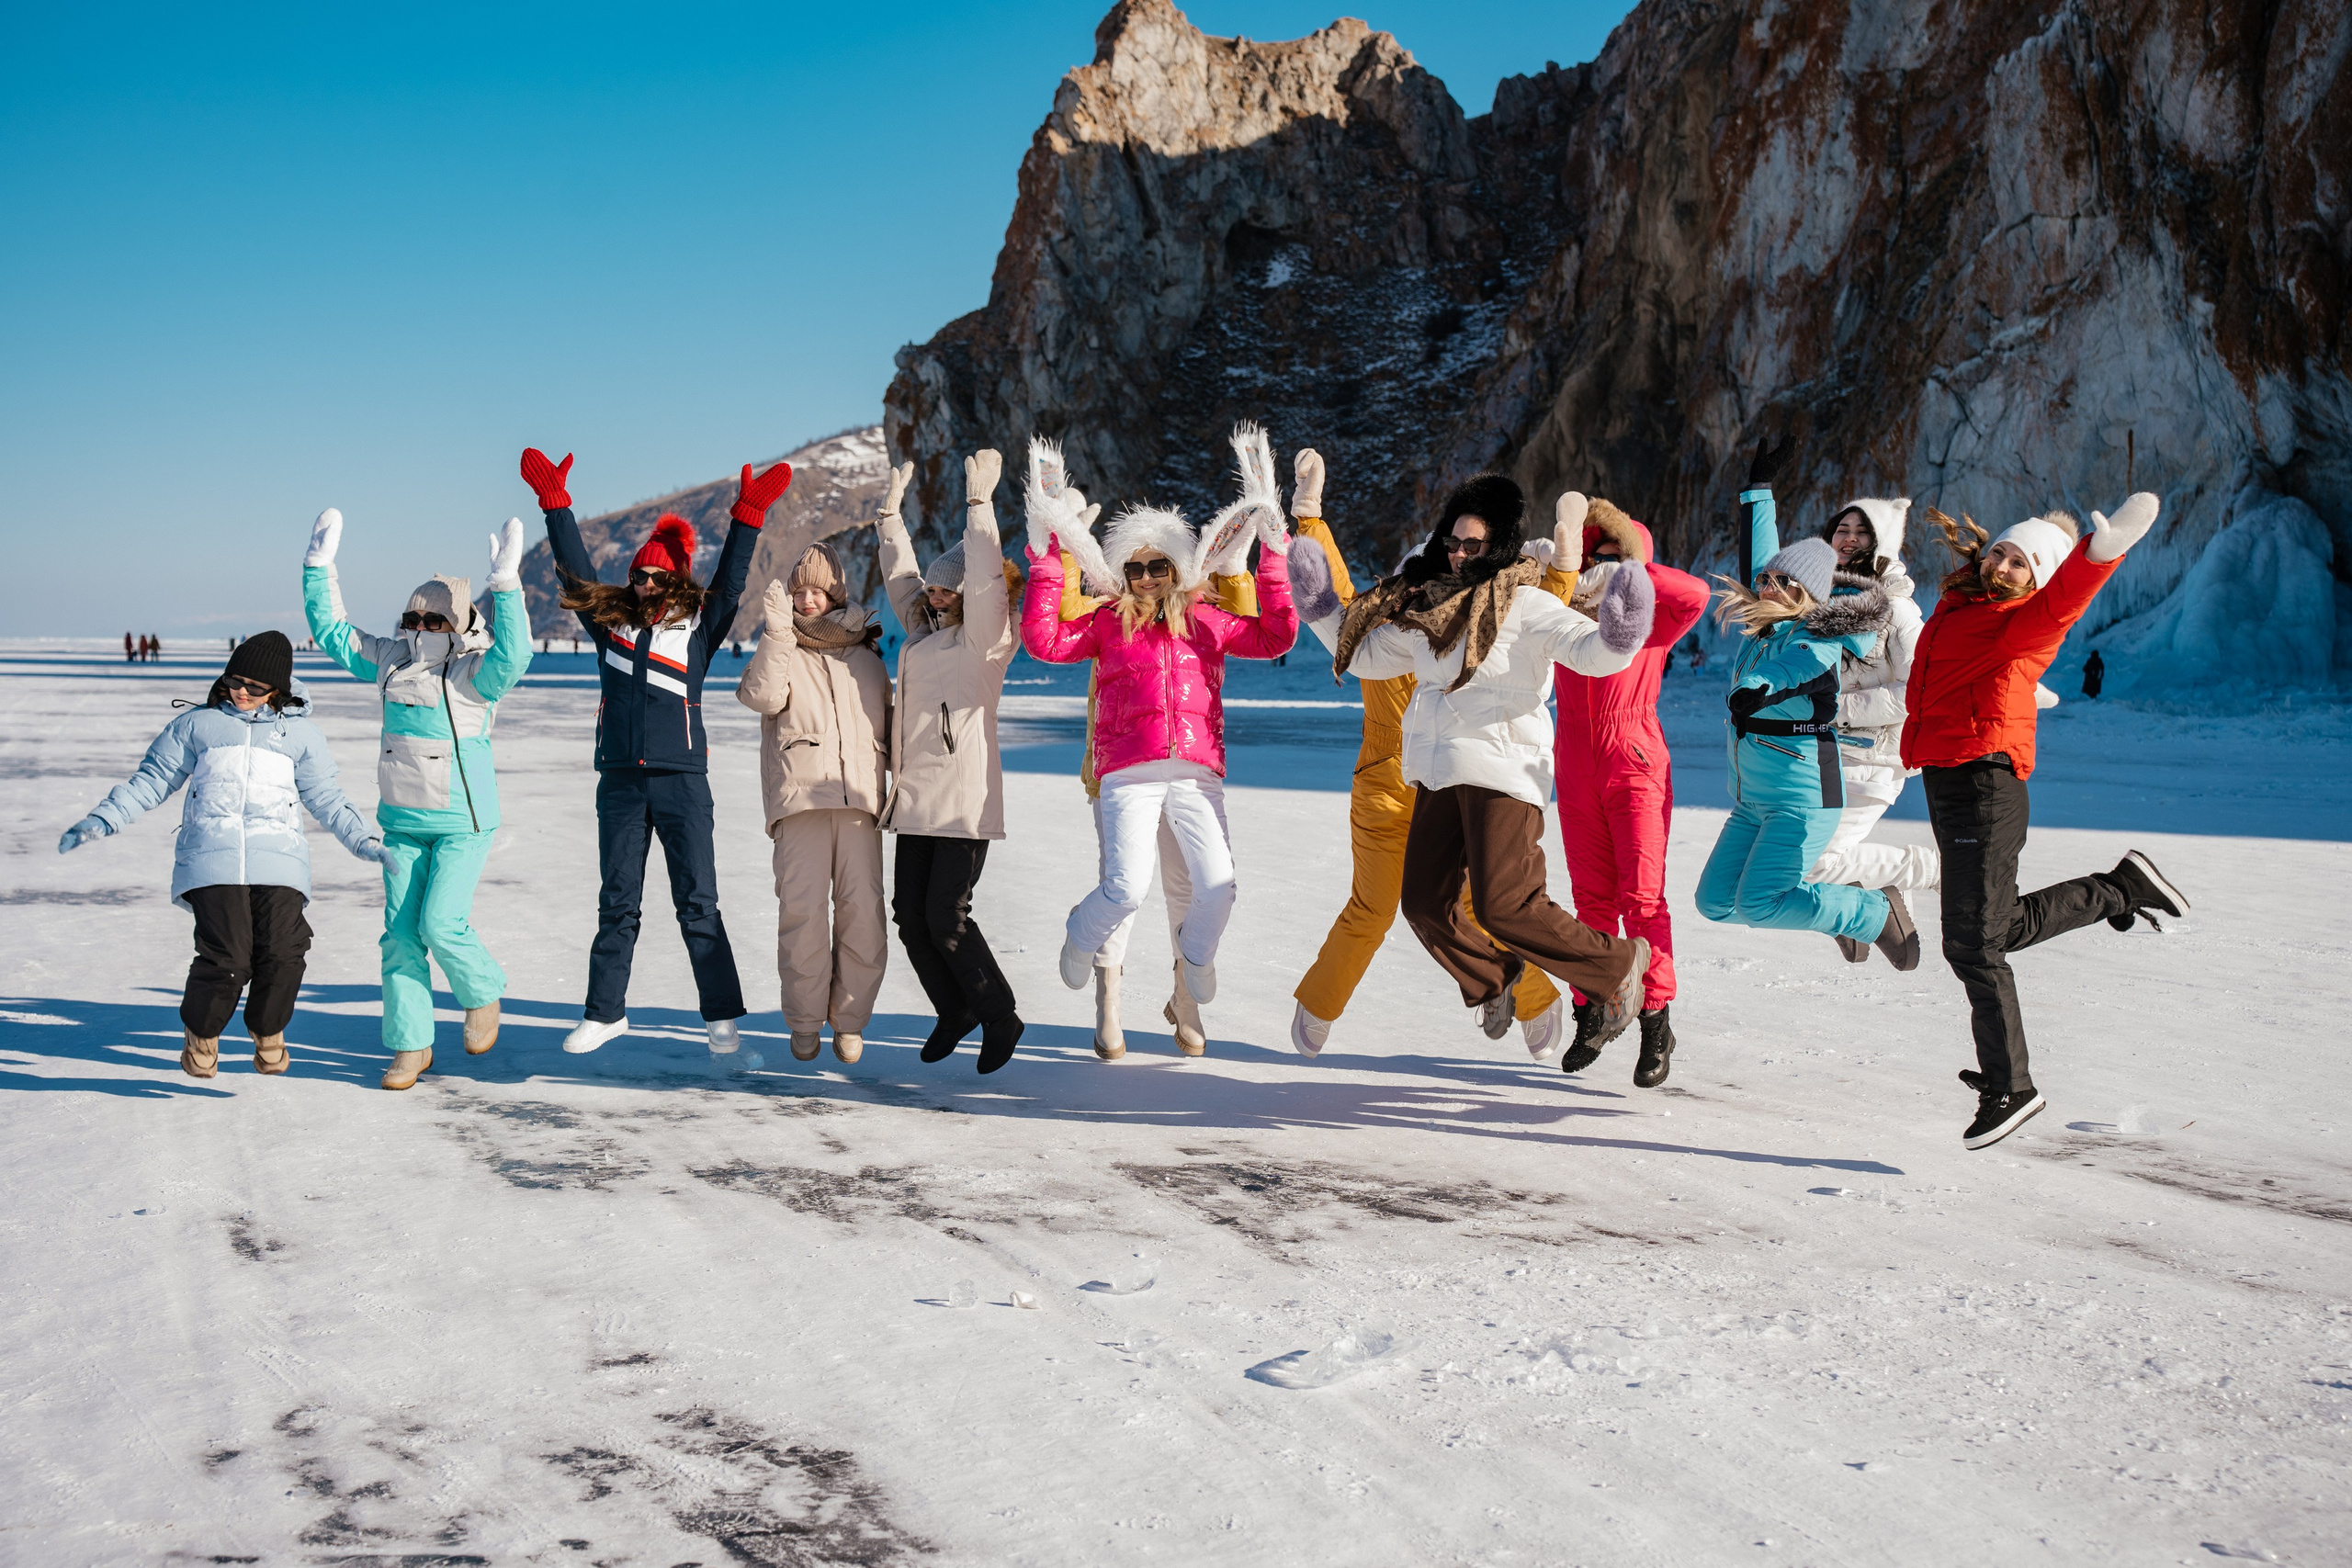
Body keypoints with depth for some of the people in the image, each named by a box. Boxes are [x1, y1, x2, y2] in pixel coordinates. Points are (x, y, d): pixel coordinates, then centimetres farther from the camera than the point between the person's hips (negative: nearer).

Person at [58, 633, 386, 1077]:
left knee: (281, 953, -16)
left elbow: (326, 799, 22)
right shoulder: (197, 724, 19)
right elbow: (151, 781, 19)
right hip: (212, 857, -1)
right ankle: (201, 1032, 14)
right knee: (227, 956, -17)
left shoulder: (300, 732, 20)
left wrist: (363, 842, 10)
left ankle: (268, 1032, 15)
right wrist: (102, 820, 9)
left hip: (278, 858, 1)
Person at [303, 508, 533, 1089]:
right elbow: (333, 633, 16)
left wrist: (505, 583, -39)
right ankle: (410, 1046, 13)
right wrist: (319, 568, 10)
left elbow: (512, 655, -33)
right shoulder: (392, 660, 6)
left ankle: (483, 995, 17)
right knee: (400, 935, 4)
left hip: (463, 823, -6)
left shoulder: (477, 671, -11)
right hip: (403, 821, 6)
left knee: (441, 923, -14)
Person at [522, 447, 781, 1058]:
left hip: (682, 781, -3)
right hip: (620, 781, 3)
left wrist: (747, 515, -12)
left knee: (697, 904, -2)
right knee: (617, 904, 9)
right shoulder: (610, 624, 12)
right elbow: (575, 568, 12)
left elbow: (729, 581, -2)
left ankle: (722, 1016, 4)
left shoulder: (696, 629, 6)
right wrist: (553, 499, 8)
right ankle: (604, 1011, 17)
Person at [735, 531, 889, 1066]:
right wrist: (777, 630, -12)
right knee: (802, 908, -11)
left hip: (859, 798, 2)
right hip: (798, 795, -2)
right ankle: (805, 1023, 2)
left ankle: (850, 1021, 4)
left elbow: (886, 726, 28)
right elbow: (761, 696, -7)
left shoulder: (866, 657, 22)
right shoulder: (779, 647, 14)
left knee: (862, 910, -8)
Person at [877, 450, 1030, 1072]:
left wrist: (980, 501, -19)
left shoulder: (985, 637, -3)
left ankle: (999, 1017, 7)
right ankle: (954, 1012, 24)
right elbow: (899, 573, 29)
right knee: (909, 914, 5)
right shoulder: (923, 630, 17)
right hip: (915, 795, 8)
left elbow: (985, 579, -17)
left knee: (945, 915, -11)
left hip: (965, 798, -8)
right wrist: (892, 508, 29)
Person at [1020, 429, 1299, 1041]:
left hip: (1198, 772, 2)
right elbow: (1043, 641, -1)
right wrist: (1046, 560, -2)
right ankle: (1081, 937, 19)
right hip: (1129, 774, -2)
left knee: (1217, 887, -13)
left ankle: (1194, 955, 21)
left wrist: (1274, 555, 9)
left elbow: (1276, 636, 13)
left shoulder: (1206, 622, 16)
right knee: (1127, 887, -17)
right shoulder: (1107, 623, 11)